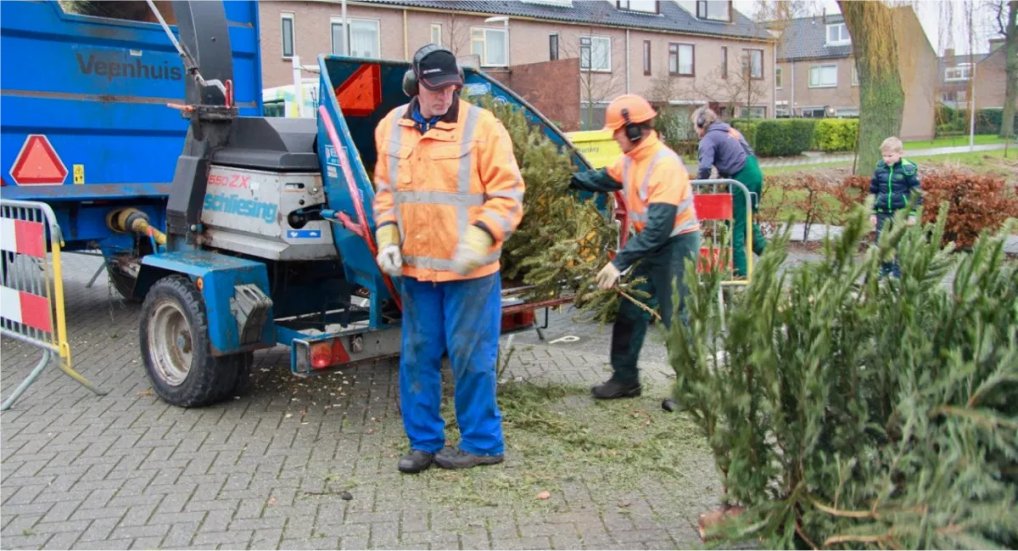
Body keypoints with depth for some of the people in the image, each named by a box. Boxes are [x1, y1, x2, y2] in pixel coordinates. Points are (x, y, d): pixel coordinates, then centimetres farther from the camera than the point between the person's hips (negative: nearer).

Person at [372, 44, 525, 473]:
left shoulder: (482, 126, -8)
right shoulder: (391, 128, 7)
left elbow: (507, 196, -9)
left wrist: (479, 239, -22)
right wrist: (387, 238, 1)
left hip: (469, 270, -5)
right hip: (414, 267, 5)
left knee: (471, 357, 3)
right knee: (417, 357, 12)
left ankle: (482, 442, 19)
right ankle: (424, 440, 27)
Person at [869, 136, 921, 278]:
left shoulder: (908, 169, -8)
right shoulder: (879, 168, 4)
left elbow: (916, 193, -4)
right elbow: (873, 191, 13)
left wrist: (912, 213, -6)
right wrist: (873, 212, 10)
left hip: (900, 212, -4)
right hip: (882, 212, 4)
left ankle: (898, 272, 9)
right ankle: (885, 269, 25)